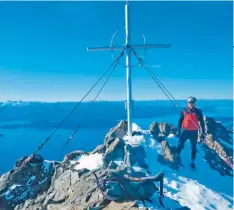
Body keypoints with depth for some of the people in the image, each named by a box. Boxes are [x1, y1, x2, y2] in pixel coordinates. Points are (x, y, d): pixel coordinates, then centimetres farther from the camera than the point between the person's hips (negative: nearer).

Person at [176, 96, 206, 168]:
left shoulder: (198, 112, -4)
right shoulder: (184, 111, -2)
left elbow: (202, 123, -1)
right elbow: (180, 121, 4)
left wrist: (202, 134, -5)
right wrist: (179, 131, 2)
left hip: (194, 132, 0)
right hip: (184, 131, 0)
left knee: (194, 148, 10)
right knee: (180, 144, 6)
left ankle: (193, 162, 23)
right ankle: (177, 156, 28)